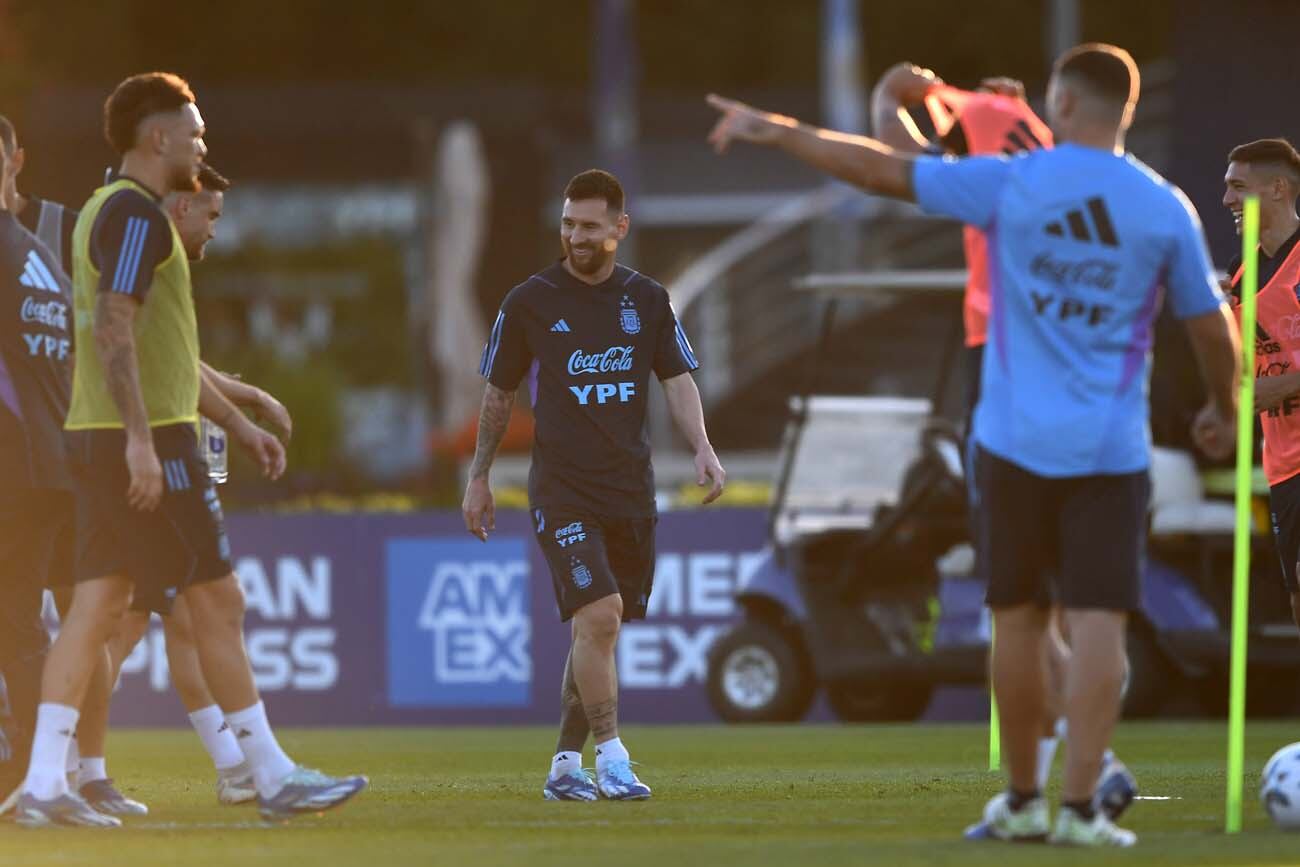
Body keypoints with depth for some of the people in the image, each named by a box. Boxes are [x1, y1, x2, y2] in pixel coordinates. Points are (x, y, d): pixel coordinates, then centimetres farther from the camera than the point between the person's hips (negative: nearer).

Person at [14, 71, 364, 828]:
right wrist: (140, 439, -26)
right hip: (148, 442, -10)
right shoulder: (136, 215, -12)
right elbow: (114, 330, -22)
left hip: (100, 443, 10)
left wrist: (238, 421, 28)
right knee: (220, 603, -3)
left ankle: (45, 784, -3)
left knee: (96, 610, 4)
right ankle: (275, 778, 2)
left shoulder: (110, 212, 20)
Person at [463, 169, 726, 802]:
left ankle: (565, 766, 17)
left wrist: (702, 449, -12)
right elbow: (498, 395, 9)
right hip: (561, 489, -4)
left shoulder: (648, 301, 8)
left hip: (631, 489, 4)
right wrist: (479, 479, 11)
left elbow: (678, 381, 5)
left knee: (599, 631, 7)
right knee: (598, 616, -19)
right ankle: (611, 760, -14)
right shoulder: (529, 303, 0)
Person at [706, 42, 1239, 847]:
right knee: (1098, 625, -3)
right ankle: (1080, 807, -9)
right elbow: (1213, 329, 3)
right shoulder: (1166, 209, -2)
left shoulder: (1009, 184, -4)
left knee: (1020, 620, 11)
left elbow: (881, 169, 0)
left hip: (1016, 445, 1)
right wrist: (1224, 411, 22)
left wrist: (775, 130, 10)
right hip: (1112, 449, -1)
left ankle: (1023, 801, 19)